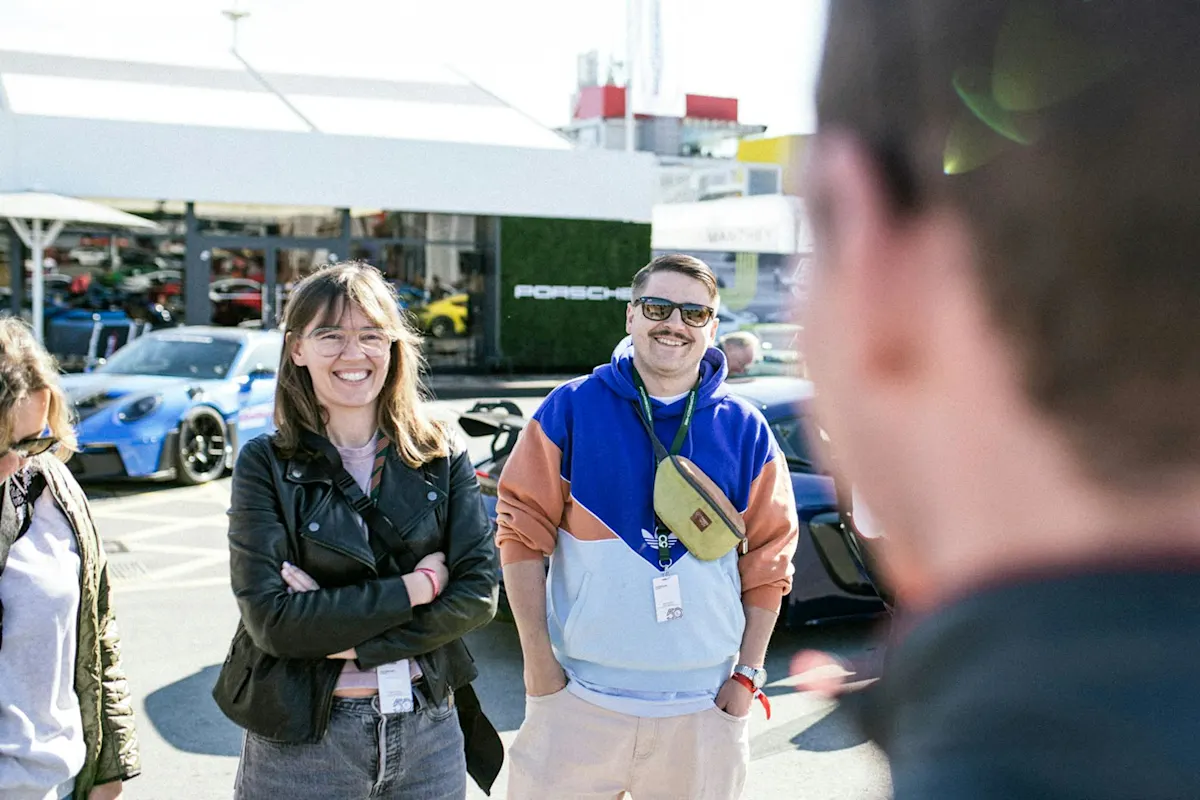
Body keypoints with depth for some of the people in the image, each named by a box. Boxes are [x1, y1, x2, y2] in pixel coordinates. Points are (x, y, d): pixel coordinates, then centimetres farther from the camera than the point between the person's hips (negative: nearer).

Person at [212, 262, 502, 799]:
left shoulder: (442, 457, 1)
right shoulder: (266, 464, -6)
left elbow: (478, 593, -8)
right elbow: (272, 618, -16)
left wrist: (346, 640, -17)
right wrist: (416, 587, -15)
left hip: (429, 730, 2)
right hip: (300, 740, -2)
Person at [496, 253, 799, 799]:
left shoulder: (745, 431, 3)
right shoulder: (570, 410, -3)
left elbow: (768, 560, 6)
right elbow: (522, 532, -3)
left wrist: (748, 672, 2)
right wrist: (538, 658, -6)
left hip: (705, 707, 2)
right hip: (578, 695, -1)